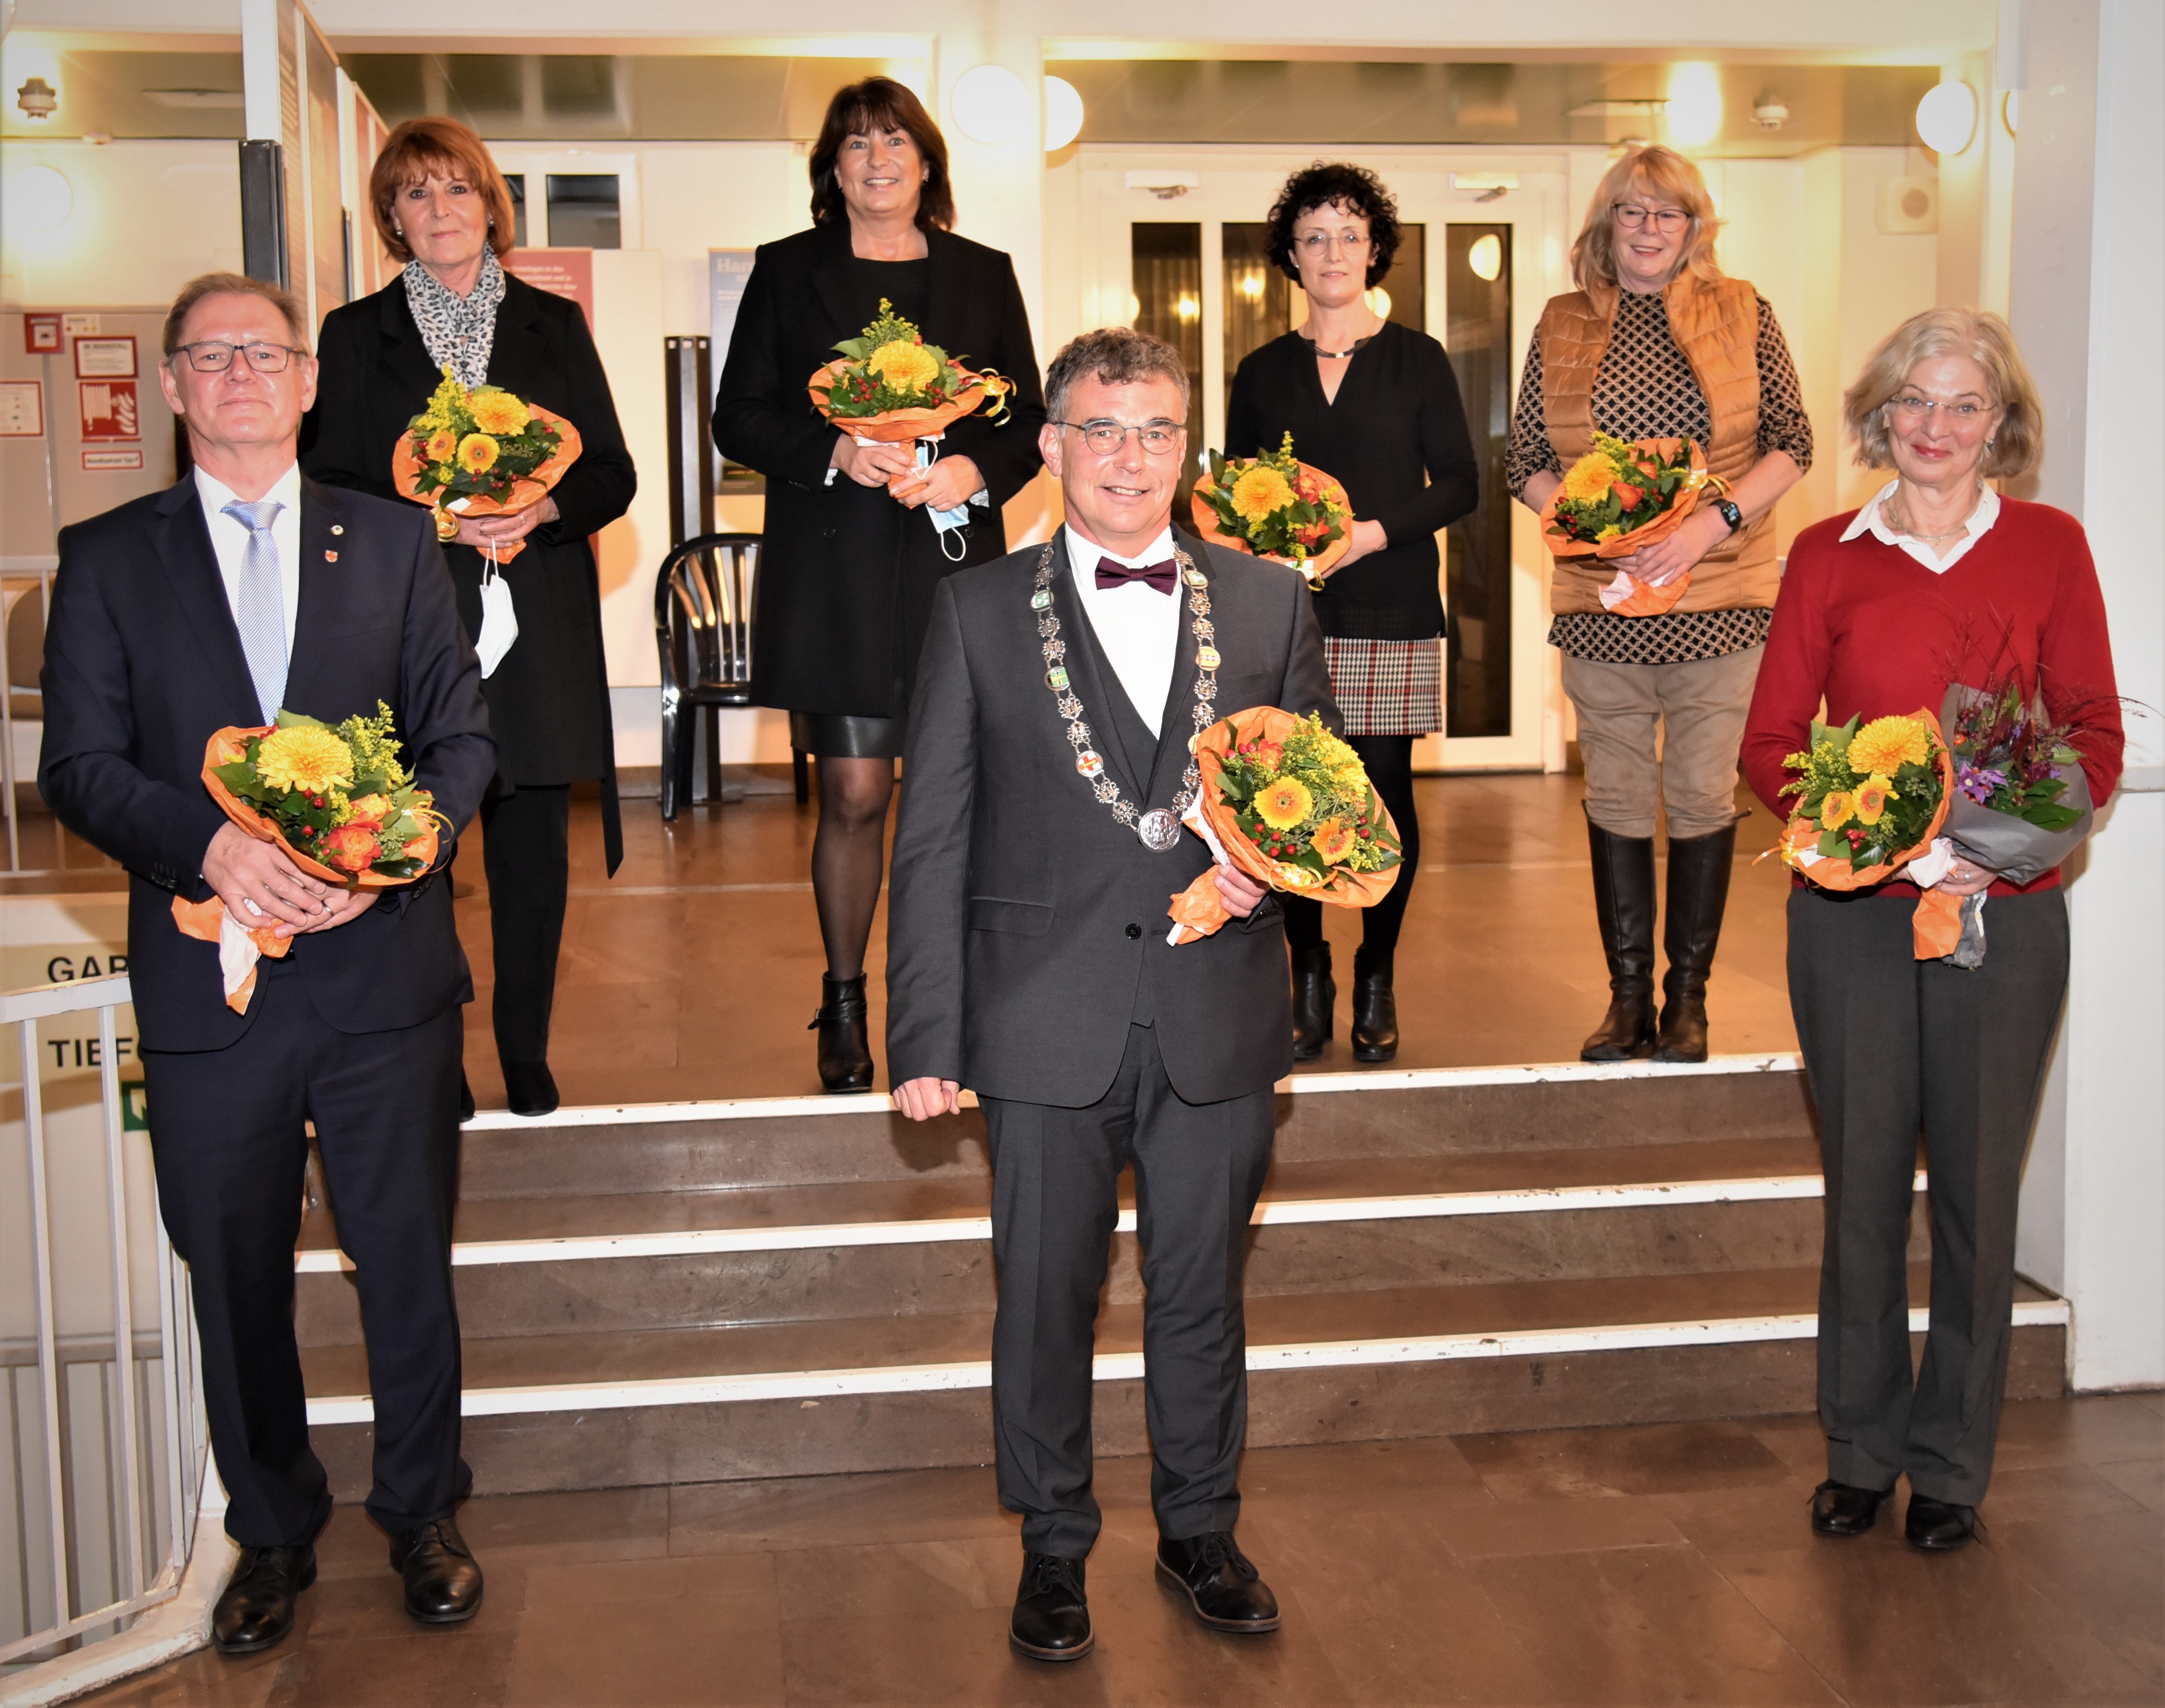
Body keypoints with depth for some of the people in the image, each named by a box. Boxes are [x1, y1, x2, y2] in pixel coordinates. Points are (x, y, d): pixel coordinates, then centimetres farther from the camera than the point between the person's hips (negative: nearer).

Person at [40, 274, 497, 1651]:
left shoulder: (394, 541, 8)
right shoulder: (106, 560, 6)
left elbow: (464, 732, 6)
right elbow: (81, 767, -1)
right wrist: (213, 846, -19)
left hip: (383, 964, 0)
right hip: (209, 984, 0)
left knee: (408, 1258, 9)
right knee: (237, 1277, 11)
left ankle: (423, 1513, 28)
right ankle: (274, 1531, 29)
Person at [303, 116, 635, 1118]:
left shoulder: (553, 324, 12)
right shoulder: (356, 333, 9)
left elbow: (613, 473, 8)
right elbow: (328, 487, 3)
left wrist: (540, 507, -13)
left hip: (539, 629, 1)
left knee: (533, 856, 4)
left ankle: (526, 1054, 18)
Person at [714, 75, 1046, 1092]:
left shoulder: (983, 276, 13)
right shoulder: (788, 273, 9)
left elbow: (1029, 422, 12)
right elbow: (740, 417, 5)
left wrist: (972, 469, -9)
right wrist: (837, 453, -12)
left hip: (953, 561, 2)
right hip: (831, 569, -1)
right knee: (854, 795, -4)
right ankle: (844, 1001, 12)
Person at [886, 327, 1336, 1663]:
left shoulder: (1269, 606, 6)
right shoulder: (979, 613, 0)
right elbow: (933, 840, -2)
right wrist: (928, 1038, -7)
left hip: (1218, 1019, 2)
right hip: (1049, 1027, -1)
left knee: (1203, 1293, 15)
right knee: (1046, 1301, 10)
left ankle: (1201, 1530, 35)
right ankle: (1055, 1550, 30)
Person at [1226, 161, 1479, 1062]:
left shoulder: (1417, 359, 6)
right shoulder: (1263, 372, 12)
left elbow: (1459, 483, 2)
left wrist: (1371, 533, -12)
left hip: (1392, 614, -1)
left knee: (1386, 793, 0)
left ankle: (1376, 978, 15)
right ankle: (1307, 975, 14)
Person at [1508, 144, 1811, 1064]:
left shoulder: (1740, 312, 5)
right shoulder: (1563, 325, 8)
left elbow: (1792, 443, 3)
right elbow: (1524, 462, 7)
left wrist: (1713, 521, -13)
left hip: (1719, 598, -1)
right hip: (1600, 601, 1)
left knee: (1703, 795, 2)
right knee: (1616, 798, 6)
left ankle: (1688, 995, 14)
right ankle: (1627, 995, 16)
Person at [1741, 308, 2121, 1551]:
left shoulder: (2050, 548, 3)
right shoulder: (1829, 556, 4)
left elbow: (2095, 732, 4)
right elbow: (1771, 742, 4)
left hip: (2004, 918, 0)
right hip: (1854, 913, 1)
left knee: (1978, 1191, 6)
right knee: (1863, 1184, 9)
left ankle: (1952, 1468, 22)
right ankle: (1862, 1450, 25)